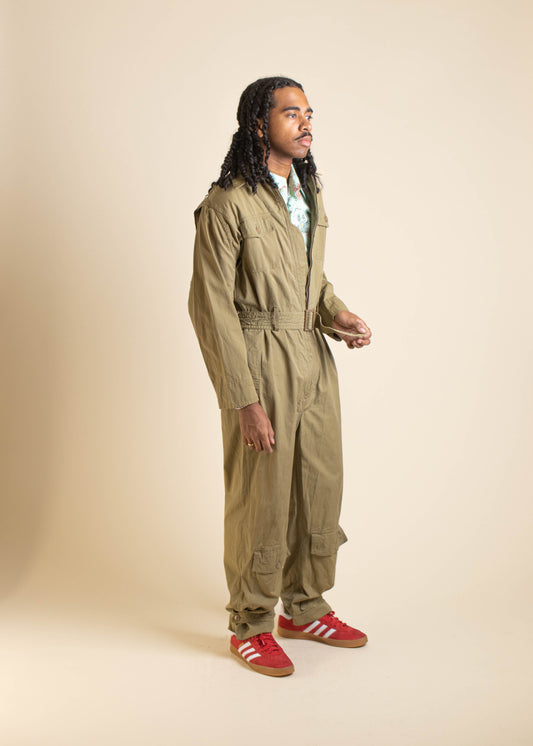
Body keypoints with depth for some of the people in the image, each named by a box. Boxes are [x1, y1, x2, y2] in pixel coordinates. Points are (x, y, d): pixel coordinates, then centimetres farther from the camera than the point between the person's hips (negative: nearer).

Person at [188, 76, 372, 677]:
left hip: (314, 363, 8)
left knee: (321, 489, 13)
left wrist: (337, 314, 1)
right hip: (260, 367, -7)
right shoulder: (227, 204, -13)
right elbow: (210, 306, -15)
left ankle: (304, 609, 33)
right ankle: (250, 627, 22)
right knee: (261, 500, 3)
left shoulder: (307, 193, 12)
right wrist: (244, 401, -17)